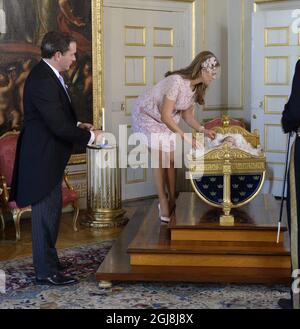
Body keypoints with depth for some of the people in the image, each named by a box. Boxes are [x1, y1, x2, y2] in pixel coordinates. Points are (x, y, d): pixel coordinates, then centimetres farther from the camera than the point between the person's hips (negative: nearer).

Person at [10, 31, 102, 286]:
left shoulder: (48, 75, 8)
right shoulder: (43, 81, -24)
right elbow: (59, 126, -25)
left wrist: (78, 125, 7)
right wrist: (90, 136, -13)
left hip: (49, 156, 10)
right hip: (43, 158, -10)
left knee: (50, 211, 19)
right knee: (46, 212, -1)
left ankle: (48, 261, 33)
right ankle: (46, 272, 9)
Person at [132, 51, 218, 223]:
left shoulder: (197, 87, -8)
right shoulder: (177, 81, -34)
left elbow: (187, 114, 1)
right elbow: (166, 115, -32)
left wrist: (203, 130, -14)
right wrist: (184, 137, -30)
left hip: (166, 119, 7)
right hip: (147, 115, -7)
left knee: (170, 158, 1)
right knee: (161, 158, -13)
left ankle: (171, 200, 13)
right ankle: (164, 202, -3)